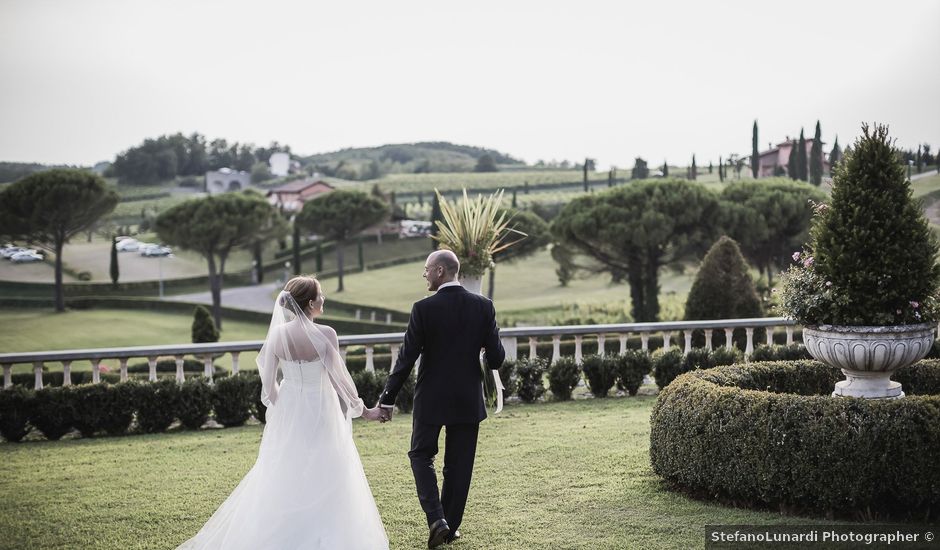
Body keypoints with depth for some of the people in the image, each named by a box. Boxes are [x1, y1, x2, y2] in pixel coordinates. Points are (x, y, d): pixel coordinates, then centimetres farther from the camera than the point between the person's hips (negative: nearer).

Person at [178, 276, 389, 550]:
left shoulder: (277, 335, -7)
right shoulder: (325, 335, -18)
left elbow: (268, 384, -1)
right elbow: (339, 378, -11)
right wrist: (363, 410, 3)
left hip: (288, 416, 4)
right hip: (319, 415, -4)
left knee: (283, 483, 17)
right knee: (323, 488, 9)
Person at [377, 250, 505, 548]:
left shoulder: (424, 308, -13)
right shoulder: (483, 306, -5)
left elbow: (407, 358, -12)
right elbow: (496, 356, -5)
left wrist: (387, 399, -4)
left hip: (431, 399, -3)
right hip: (468, 400, 3)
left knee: (421, 456, 14)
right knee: (459, 465, 13)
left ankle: (436, 518, -2)